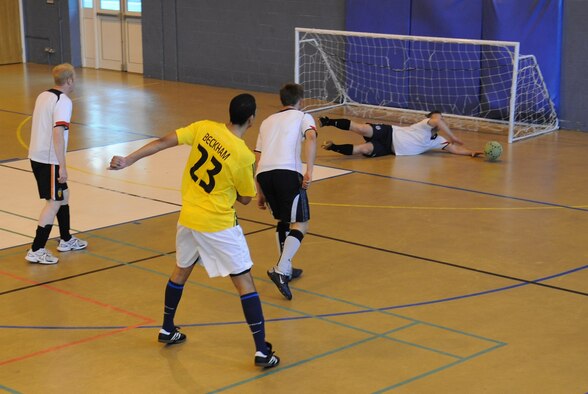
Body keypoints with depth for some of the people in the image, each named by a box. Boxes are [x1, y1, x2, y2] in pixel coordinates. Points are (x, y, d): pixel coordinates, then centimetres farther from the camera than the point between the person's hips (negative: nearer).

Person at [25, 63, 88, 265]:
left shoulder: (43, 96, 11)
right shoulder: (63, 102, -16)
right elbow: (58, 133, -24)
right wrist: (63, 166, -24)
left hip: (36, 155, 9)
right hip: (50, 160, -9)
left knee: (63, 195, 21)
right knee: (54, 202, -4)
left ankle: (66, 240, 33)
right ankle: (36, 251, -6)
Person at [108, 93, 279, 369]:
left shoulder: (204, 128, -7)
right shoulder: (244, 156, -17)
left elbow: (163, 142, -8)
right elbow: (245, 199, -4)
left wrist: (127, 160, -3)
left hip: (188, 217, 6)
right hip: (219, 225, -5)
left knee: (181, 271, 27)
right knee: (245, 283, 0)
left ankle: (167, 330, 41)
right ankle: (262, 351, -2)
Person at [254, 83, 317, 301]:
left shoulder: (267, 121, 31)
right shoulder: (303, 117, 17)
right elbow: (311, 137, -6)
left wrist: (260, 192, 33)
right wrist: (309, 171, -12)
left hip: (264, 173, 5)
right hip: (288, 172, -5)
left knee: (283, 221, 25)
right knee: (301, 224, 2)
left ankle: (286, 269, 31)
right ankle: (280, 270, -16)